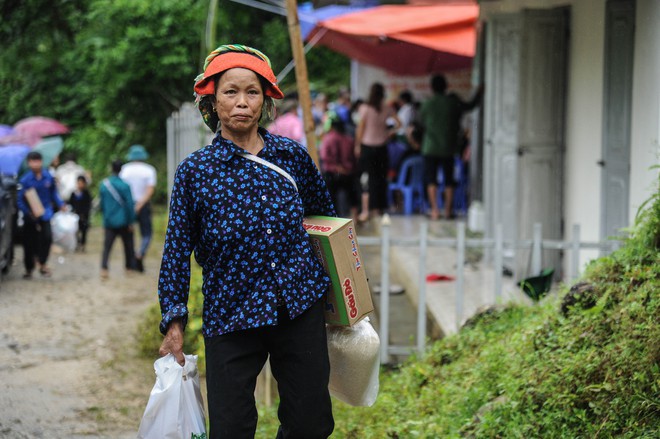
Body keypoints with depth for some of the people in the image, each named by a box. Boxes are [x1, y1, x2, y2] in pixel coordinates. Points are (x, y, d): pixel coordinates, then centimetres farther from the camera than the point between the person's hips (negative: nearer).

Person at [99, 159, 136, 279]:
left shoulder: (103, 185, 2)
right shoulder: (124, 186, -13)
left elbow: (102, 204, 12)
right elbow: (130, 205, -12)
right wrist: (131, 222, -4)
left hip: (109, 221, 3)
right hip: (123, 222, -3)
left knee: (107, 246, -1)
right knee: (128, 245, 14)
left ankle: (104, 268, -19)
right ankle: (130, 266, 22)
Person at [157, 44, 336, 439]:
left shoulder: (293, 156, 2)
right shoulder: (195, 171, -5)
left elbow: (327, 217, 17)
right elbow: (177, 250, -1)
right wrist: (174, 321, -5)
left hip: (301, 308, 2)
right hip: (230, 316, -2)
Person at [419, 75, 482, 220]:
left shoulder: (427, 104, -6)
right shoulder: (454, 102, -3)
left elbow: (421, 121, 8)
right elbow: (470, 106, 14)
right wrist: (479, 93, 30)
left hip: (430, 147, -1)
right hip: (449, 148, 2)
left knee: (431, 180, 2)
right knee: (449, 180, 9)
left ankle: (434, 210, -6)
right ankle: (447, 210, 8)